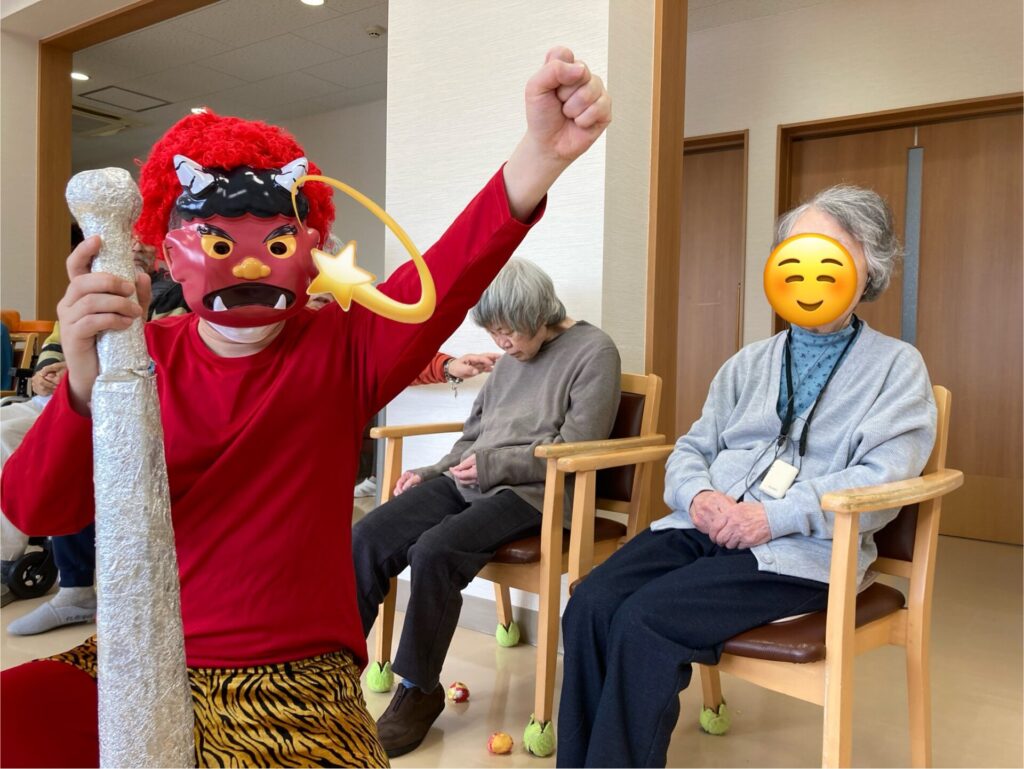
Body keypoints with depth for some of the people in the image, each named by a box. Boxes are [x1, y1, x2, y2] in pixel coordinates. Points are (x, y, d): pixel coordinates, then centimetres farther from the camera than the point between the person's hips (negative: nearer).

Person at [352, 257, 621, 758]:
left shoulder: (594, 352, -2)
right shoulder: (511, 358, 20)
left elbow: (574, 449, -10)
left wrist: (492, 464, -14)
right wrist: (431, 473, 7)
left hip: (534, 493, -7)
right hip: (467, 483, 7)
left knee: (434, 552, -29)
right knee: (365, 539, -14)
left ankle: (419, 691, -9)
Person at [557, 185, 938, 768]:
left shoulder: (897, 365, 7)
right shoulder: (750, 362, 22)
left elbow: (885, 477, -7)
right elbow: (692, 449, 18)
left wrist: (775, 516, -17)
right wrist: (699, 496, -6)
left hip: (800, 551, -4)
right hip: (704, 528, 5)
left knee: (645, 622, -27)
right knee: (591, 605, -22)